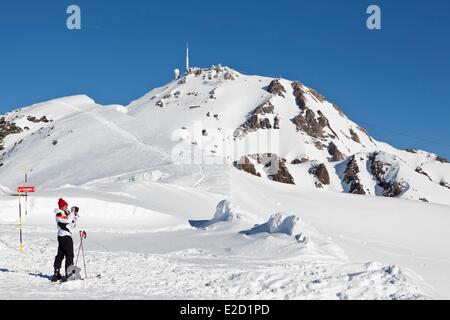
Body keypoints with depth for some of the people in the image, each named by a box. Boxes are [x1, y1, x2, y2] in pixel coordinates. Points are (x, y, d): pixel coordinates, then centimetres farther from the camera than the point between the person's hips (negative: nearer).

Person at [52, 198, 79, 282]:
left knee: (60, 255, 11)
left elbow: (73, 221, 19)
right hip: (65, 236, -10)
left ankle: (56, 273, 16)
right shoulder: (59, 214, -12)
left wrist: (75, 214, 6)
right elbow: (68, 220, -25)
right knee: (69, 255, -8)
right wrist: (72, 212, -15)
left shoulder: (66, 212, 16)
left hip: (67, 236, 10)